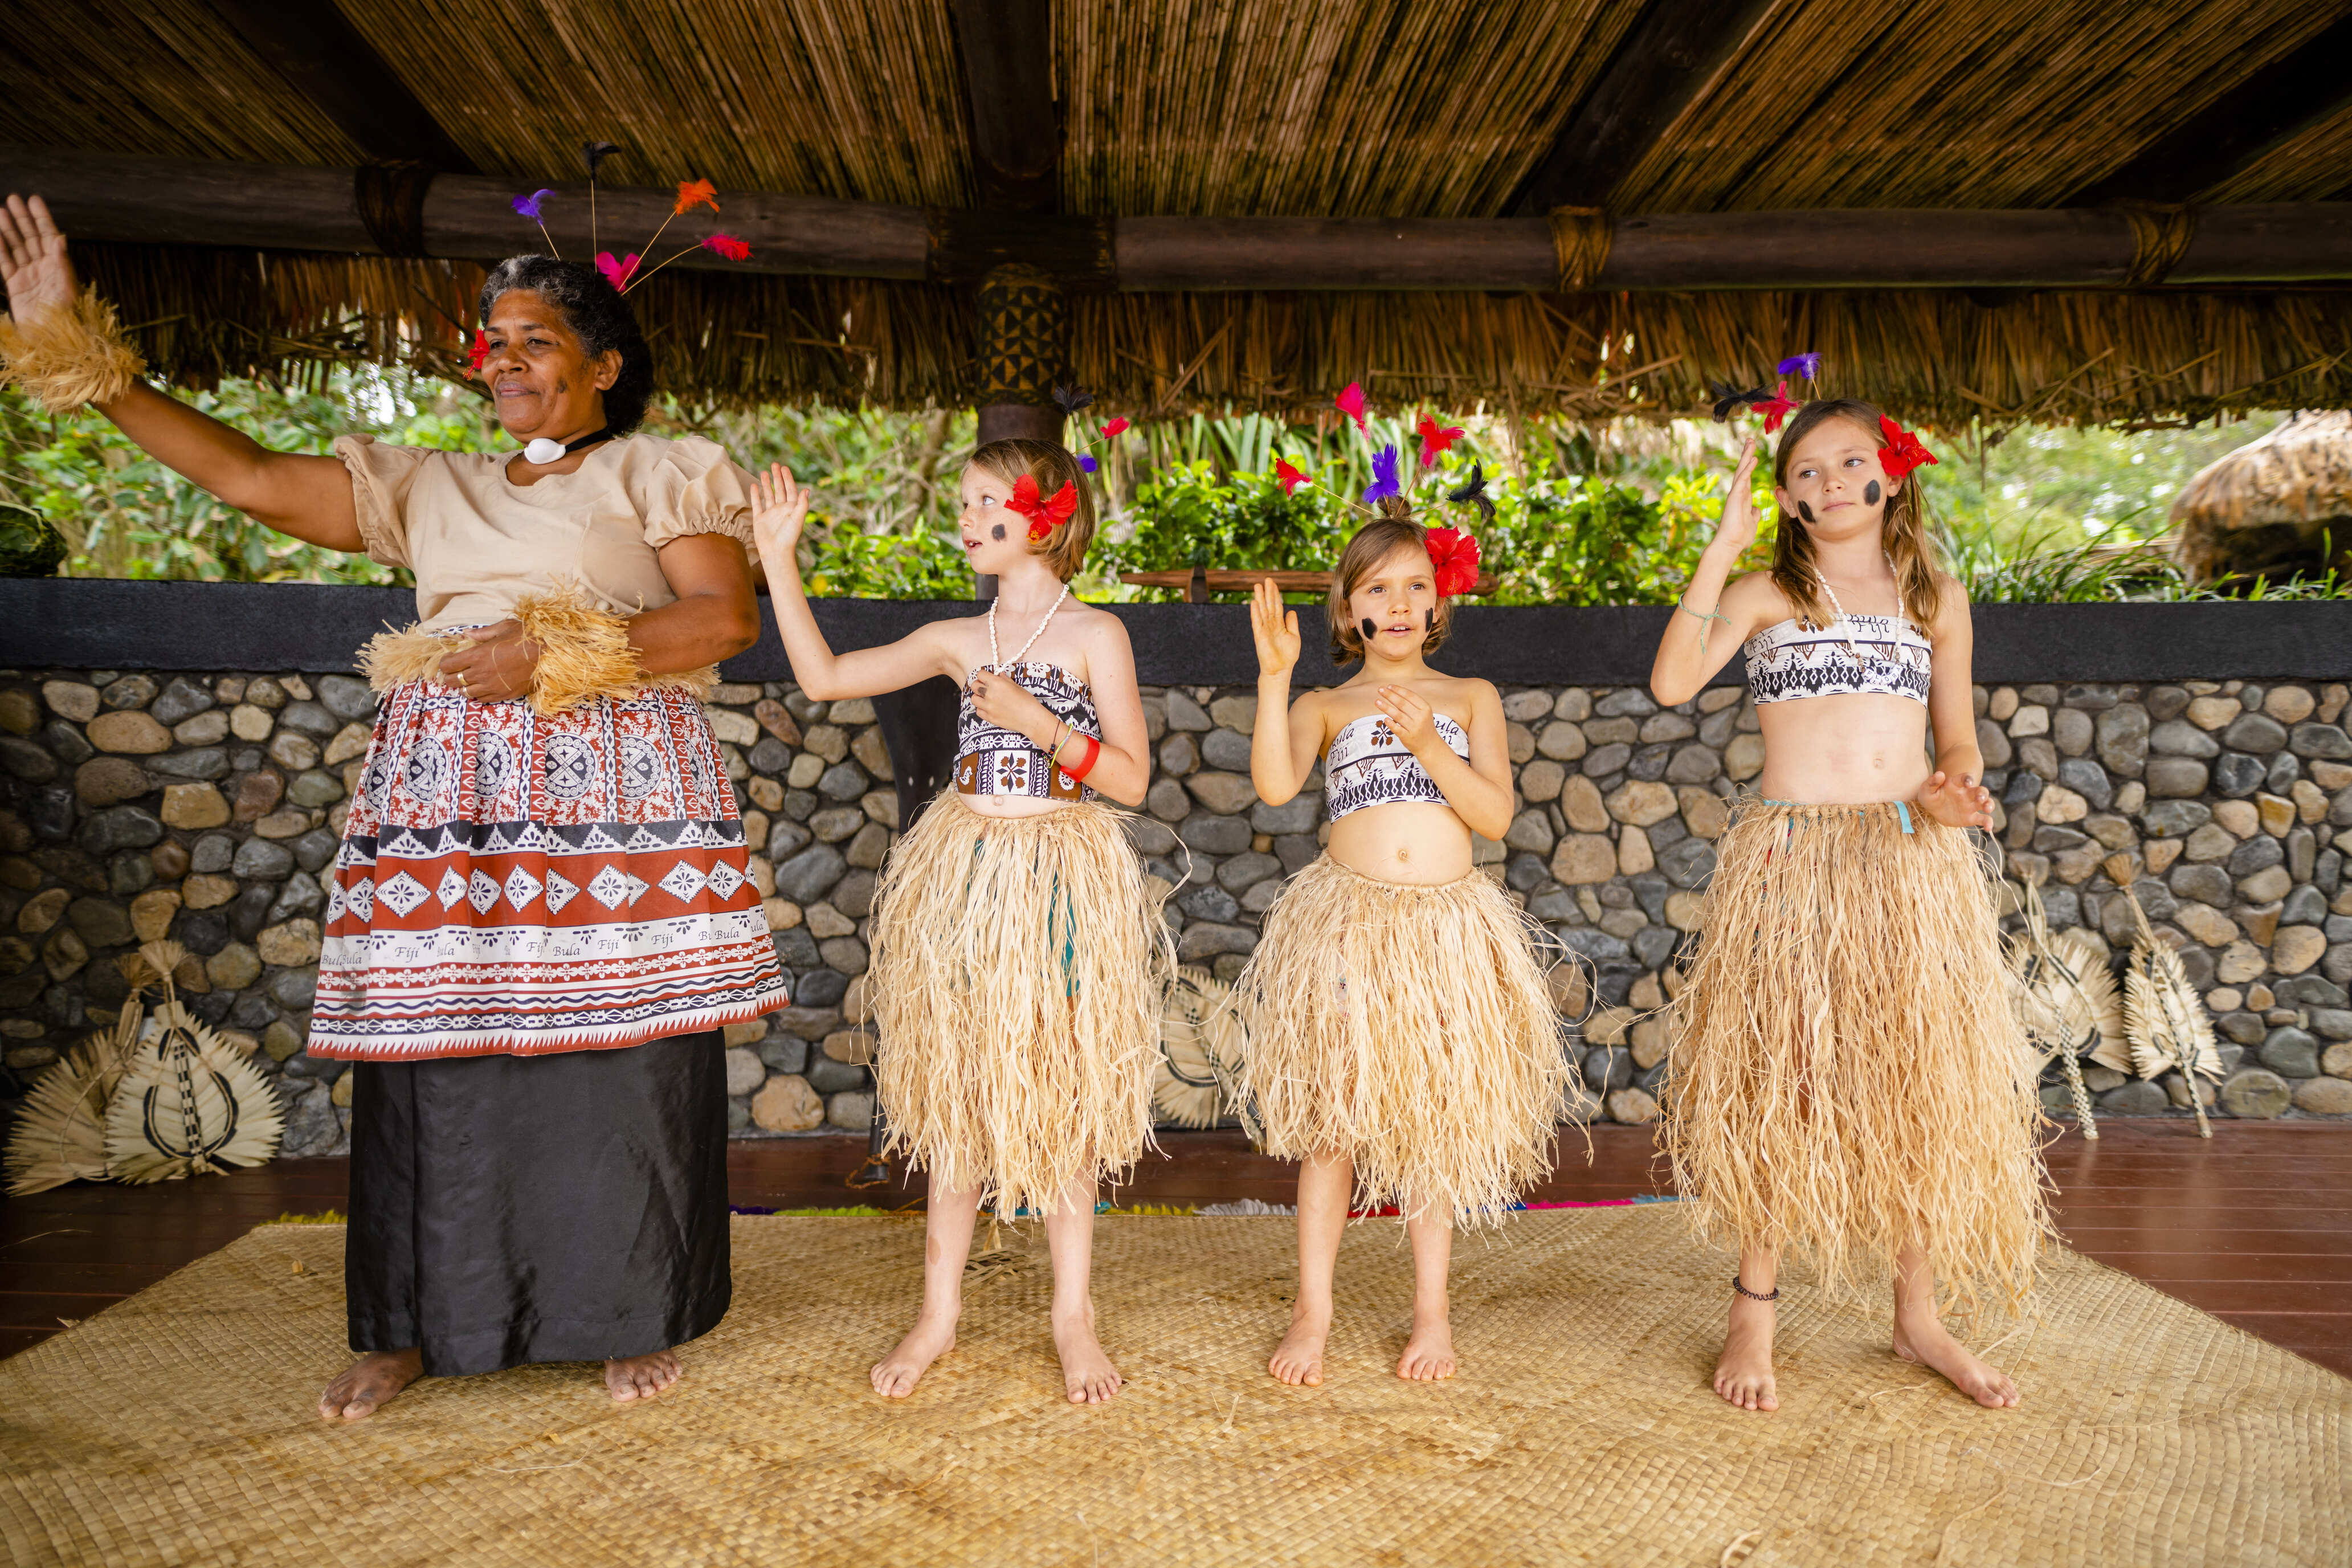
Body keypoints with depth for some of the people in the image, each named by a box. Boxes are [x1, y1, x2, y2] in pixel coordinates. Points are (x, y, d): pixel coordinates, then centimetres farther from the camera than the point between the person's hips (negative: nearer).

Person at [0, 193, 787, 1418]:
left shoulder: (658, 473, 9)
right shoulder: (427, 489, 23)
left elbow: (728, 617, -4)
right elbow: (249, 477, 17)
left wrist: (562, 650, -12)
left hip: (610, 786, -4)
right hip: (447, 793, 4)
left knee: (620, 1050, -4)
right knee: (437, 1048, 1)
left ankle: (637, 1318, 10)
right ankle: (413, 1327, 16)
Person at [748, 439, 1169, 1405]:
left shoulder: (1094, 635, -2)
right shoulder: (957, 642, 8)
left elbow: (1131, 777, -5)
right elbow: (823, 677, 6)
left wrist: (1037, 722, -17)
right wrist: (779, 556, 5)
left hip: (1064, 878, -3)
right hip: (964, 874, 3)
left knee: (1063, 1091, 4)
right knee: (955, 1089, 7)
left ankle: (1073, 1314, 18)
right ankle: (940, 1309, 20)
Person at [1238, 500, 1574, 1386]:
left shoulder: (1471, 700, 11)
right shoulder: (1326, 708, 8)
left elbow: (1495, 816, -1)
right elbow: (1275, 786, -12)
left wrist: (1426, 743, -13)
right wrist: (1275, 676, -18)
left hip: (1446, 925, 1)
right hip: (1346, 923, -1)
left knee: (1434, 1118, 8)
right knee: (1333, 1117, 2)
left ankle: (1432, 1309, 23)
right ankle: (1312, 1312, 16)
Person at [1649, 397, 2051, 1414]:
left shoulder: (1935, 599, 15)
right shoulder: (1767, 594, 5)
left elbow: (1957, 738, 18)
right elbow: (1671, 683, -12)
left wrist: (1953, 791, -5)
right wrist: (1723, 548, -12)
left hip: (1913, 865, 3)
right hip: (1789, 860, -3)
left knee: (1919, 1082, 6)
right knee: (1778, 1080, -2)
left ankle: (1917, 1315, 22)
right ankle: (1753, 1315, 12)